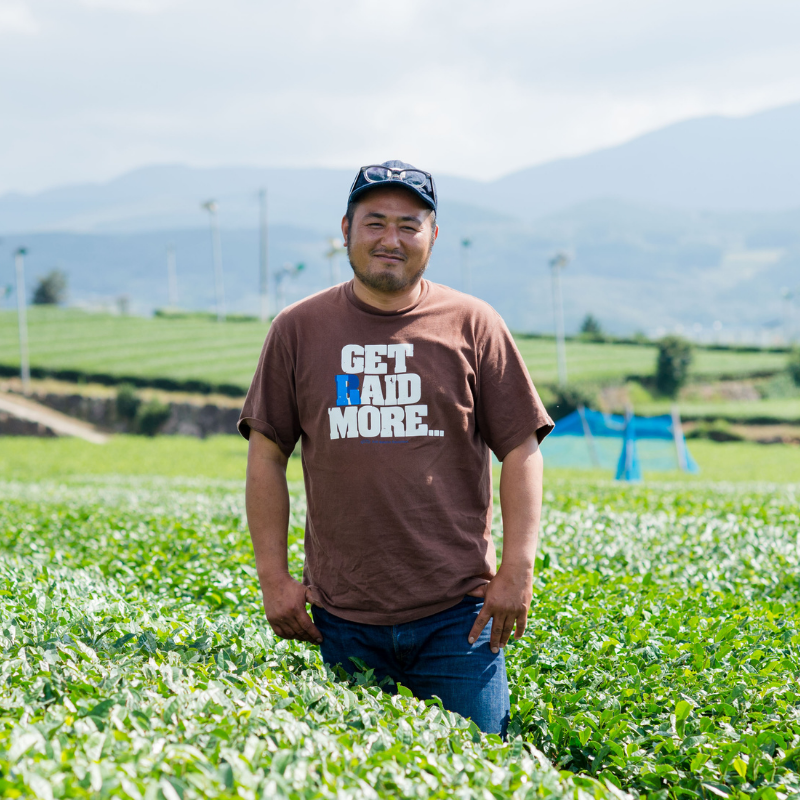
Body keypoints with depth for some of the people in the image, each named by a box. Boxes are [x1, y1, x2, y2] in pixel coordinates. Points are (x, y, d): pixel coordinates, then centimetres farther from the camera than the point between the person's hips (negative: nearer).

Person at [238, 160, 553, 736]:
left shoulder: (473, 326, 3)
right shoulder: (299, 330, 6)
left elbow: (522, 451, 2)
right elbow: (267, 456, 8)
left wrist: (518, 571, -6)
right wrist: (274, 576, 2)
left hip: (457, 612, -1)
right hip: (342, 617, 1)